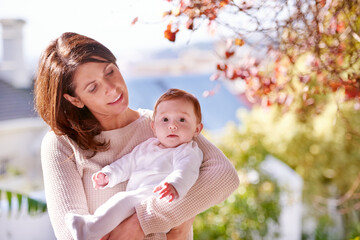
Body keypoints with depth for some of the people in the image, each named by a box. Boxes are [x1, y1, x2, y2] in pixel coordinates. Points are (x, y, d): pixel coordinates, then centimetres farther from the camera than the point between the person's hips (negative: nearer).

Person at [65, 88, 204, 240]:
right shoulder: (146, 147, 25)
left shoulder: (188, 152, 3)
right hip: (134, 202, 8)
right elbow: (126, 164, 33)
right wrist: (107, 175, 15)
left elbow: (185, 171, -17)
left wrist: (174, 185, -40)